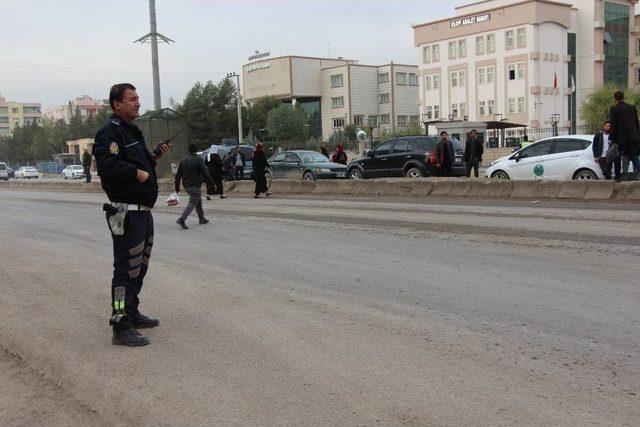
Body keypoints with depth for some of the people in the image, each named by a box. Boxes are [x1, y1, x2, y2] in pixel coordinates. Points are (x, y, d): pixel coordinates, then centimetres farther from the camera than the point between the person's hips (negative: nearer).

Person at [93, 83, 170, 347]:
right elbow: (108, 166, -27)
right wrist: (137, 172, -18)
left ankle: (132, 313, 32)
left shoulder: (132, 131, 19)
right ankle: (121, 327, -5)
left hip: (143, 211, 11)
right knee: (127, 268, -9)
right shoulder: (110, 132, -13)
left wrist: (154, 158, 8)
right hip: (126, 213, -10)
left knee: (140, 266, 19)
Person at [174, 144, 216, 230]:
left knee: (198, 200, 21)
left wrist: (177, 188, 16)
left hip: (186, 186, 7)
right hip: (195, 185, -7)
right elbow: (205, 173, -15)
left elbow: (178, 175, 11)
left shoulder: (183, 161, 10)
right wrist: (212, 184, -10)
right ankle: (181, 219, -20)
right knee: (193, 202, -6)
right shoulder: (198, 159, -9)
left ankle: (201, 218, 25)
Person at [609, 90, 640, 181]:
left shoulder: (614, 109, -6)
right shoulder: (632, 108, 8)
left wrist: (611, 138, -4)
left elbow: (613, 125, -8)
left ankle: (624, 175, -2)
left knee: (625, 156, 5)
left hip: (622, 138, -3)